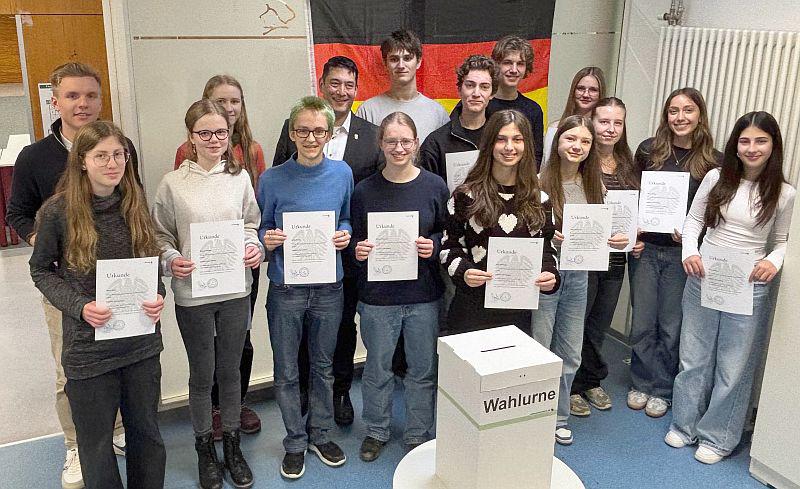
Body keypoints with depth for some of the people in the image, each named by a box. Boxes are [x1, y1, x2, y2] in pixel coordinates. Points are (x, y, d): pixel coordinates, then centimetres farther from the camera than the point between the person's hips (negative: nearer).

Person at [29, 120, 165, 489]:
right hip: (89, 345, -3)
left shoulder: (135, 204, 0)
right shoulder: (59, 210, -10)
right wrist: (80, 306, -16)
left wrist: (158, 296, -9)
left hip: (142, 340, 3)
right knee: (96, 441, 12)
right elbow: (41, 270, 0)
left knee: (146, 430, 17)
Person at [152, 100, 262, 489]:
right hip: (192, 293, -2)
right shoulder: (173, 183, -5)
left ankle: (231, 443, 33)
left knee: (230, 370, 14)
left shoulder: (239, 177, 1)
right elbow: (160, 236, 2)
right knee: (202, 375, 11)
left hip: (235, 290, 2)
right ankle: (204, 447, 32)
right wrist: (171, 260, -17)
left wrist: (254, 247, -8)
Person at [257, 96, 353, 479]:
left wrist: (345, 234, -9)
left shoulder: (342, 173, -1)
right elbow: (261, 230, 3)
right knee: (286, 372, 10)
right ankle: (295, 442, 29)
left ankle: (320, 434, 36)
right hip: (286, 288, -2)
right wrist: (267, 241, -19)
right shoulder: (272, 179, -8)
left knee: (323, 365, 17)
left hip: (328, 287, 2)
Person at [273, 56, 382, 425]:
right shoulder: (295, 127, -2)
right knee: (302, 323, 15)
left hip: (348, 252, 0)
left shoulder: (372, 136, -2)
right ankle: (302, 386, 37)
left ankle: (341, 390, 35)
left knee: (344, 324, 15)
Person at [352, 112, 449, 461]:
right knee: (377, 368, 13)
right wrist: (359, 250, -16)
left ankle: (418, 435, 32)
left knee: (423, 369, 12)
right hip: (377, 295, 0)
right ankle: (377, 431, 35)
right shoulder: (365, 190, -2)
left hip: (424, 294, 0)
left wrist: (433, 246, -15)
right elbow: (354, 240, 6)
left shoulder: (435, 186, -2)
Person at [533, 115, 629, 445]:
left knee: (570, 356, 17)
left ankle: (558, 417, 36)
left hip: (578, 276, 5)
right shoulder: (540, 182, -14)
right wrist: (548, 238, -28)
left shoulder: (595, 185, 2)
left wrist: (617, 241, -11)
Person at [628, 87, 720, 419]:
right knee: (642, 321, 8)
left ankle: (662, 390, 24)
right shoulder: (648, 150, 2)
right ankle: (642, 383, 26)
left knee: (671, 326, 7)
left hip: (682, 254, -1)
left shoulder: (713, 161, -1)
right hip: (645, 247, 1)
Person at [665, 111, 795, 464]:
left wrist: (773, 262, -14)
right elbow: (693, 220, 6)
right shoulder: (716, 178, -2)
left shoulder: (783, 194, -3)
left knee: (734, 366, 8)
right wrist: (689, 251, -12)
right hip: (703, 280, 1)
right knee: (694, 356, 14)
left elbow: (780, 241, 7)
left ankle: (717, 437, 26)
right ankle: (685, 424, 32)